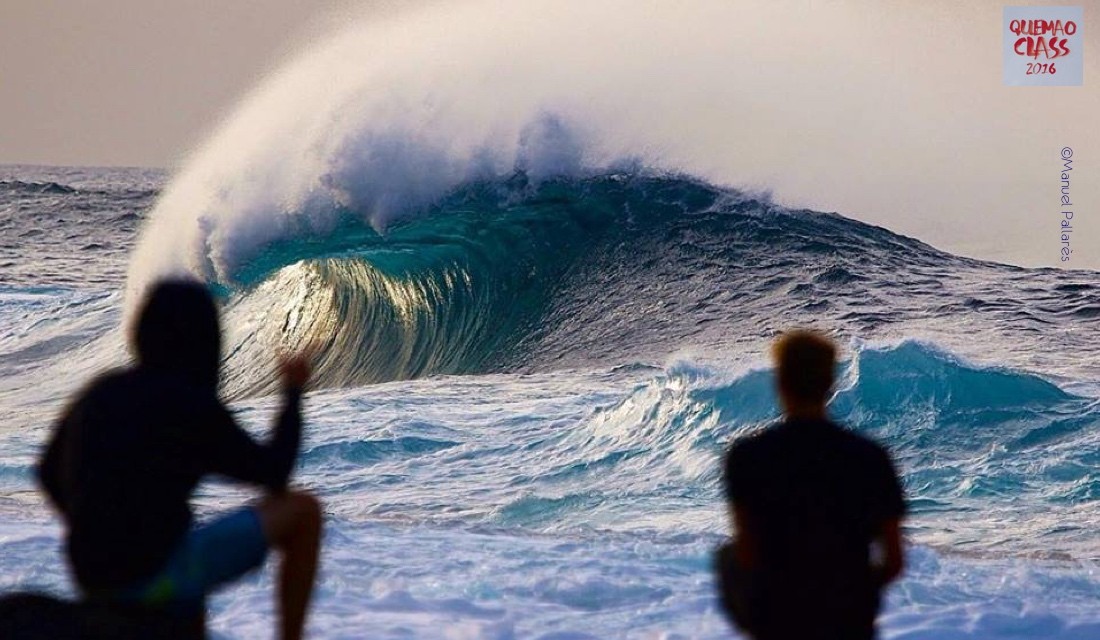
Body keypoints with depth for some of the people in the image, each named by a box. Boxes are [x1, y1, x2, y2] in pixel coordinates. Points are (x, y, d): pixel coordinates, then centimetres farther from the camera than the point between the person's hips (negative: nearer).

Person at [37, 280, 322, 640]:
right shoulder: (194, 404, -9)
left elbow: (50, 475, 24)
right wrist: (293, 392, 16)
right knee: (304, 510, 8)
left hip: (97, 582, 7)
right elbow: (272, 474, 2)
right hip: (162, 575, -7)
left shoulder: (98, 393, 11)